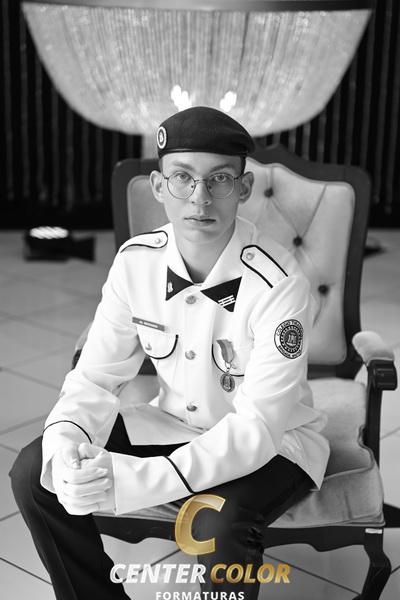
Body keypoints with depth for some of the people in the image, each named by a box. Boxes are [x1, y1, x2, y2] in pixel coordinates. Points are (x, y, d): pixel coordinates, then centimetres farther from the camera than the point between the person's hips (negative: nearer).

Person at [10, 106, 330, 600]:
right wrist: (66, 441, -30)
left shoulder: (279, 285, -27)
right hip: (173, 422, 5)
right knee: (35, 471, -11)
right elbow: (97, 377, -7)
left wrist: (138, 480, -39)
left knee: (219, 527, -36)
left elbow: (259, 425, -28)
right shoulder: (135, 261, -12)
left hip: (273, 441, -4)